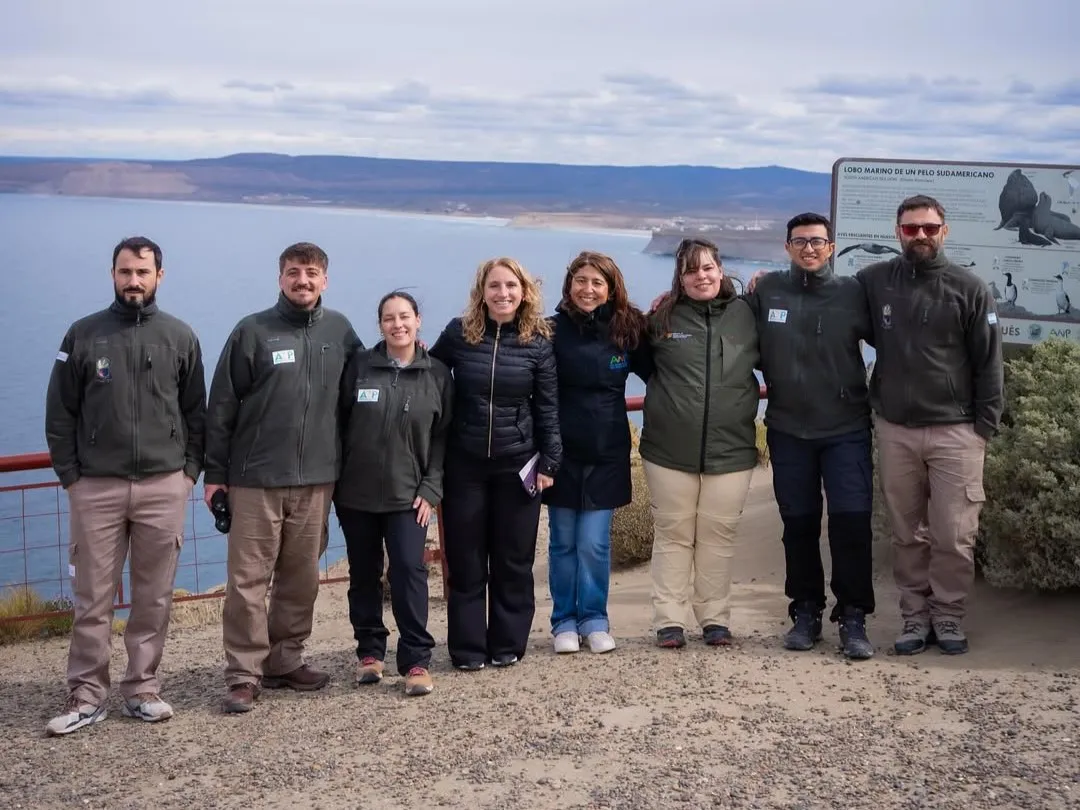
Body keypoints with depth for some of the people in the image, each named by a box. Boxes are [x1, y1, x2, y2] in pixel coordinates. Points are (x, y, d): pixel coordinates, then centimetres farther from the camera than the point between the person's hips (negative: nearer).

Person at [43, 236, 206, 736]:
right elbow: (60, 413, 5)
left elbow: (195, 412, 10)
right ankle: (86, 696, 9)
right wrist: (69, 474, -1)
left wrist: (190, 469, 2)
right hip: (96, 487, -1)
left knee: (155, 597, 6)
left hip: (164, 487, 1)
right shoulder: (84, 334, 3)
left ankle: (143, 689, 17)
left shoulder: (180, 337, 6)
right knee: (92, 597, 2)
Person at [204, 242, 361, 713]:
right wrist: (214, 473, -3)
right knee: (248, 579, -2)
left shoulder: (339, 330, 7)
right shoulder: (253, 332, -2)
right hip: (255, 479, -3)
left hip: (316, 479, 4)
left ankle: (286, 661, 23)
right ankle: (244, 674, 5)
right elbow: (222, 406, -1)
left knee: (301, 578, 10)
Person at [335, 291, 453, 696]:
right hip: (357, 492, 1)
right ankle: (369, 651, 24)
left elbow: (442, 437, 2)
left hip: (408, 494, -1)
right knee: (363, 575, 10)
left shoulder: (437, 375, 1)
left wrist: (431, 488, -6)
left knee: (409, 569, -11)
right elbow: (338, 424, 1)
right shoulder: (359, 366, -1)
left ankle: (416, 660, -4)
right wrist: (334, 480, -2)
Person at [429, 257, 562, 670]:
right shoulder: (458, 333, -2)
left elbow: (547, 407, 1)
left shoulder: (538, 341, -2)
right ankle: (467, 648, 14)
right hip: (464, 463, 0)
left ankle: (508, 643, 19)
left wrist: (549, 462, -3)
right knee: (465, 561, 5)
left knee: (514, 559, 7)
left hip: (518, 463, 0)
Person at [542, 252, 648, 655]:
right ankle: (564, 621, 20)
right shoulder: (554, 330, -5)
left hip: (607, 454, 1)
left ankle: (594, 620, 17)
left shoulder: (627, 330, 0)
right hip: (563, 451, 0)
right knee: (563, 542, 8)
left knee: (594, 543, 3)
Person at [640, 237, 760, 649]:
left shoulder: (745, 314, 2)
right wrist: (669, 395, 10)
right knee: (673, 534, 6)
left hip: (731, 449, 0)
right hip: (670, 449, 0)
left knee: (718, 536, 7)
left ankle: (715, 618, 17)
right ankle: (670, 619, 13)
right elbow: (643, 363, 16)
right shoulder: (663, 317, 2)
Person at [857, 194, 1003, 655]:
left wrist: (984, 426, -3)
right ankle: (915, 616, 20)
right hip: (894, 429, 2)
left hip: (955, 431, -2)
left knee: (954, 536, -1)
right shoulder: (874, 282, 3)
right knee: (907, 534, 9)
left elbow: (988, 364, 0)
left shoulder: (969, 289, -1)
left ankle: (948, 617, 14)